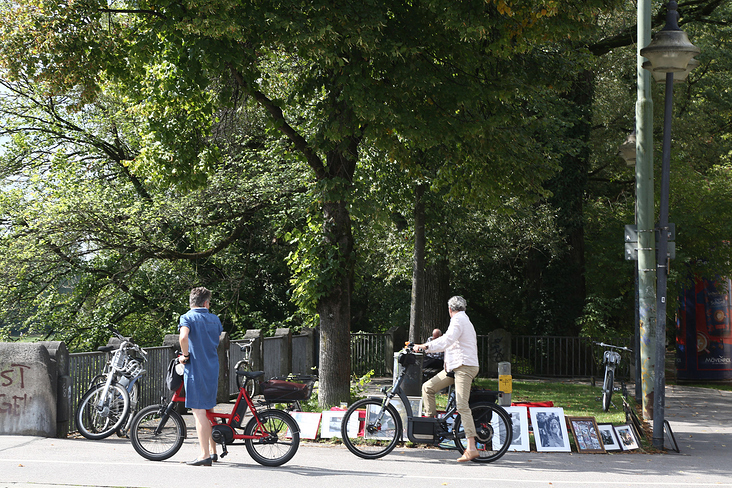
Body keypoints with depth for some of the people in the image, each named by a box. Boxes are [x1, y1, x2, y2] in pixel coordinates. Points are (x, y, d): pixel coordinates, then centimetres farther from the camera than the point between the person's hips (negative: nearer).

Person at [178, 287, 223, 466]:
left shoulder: (188, 318, -6)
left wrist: (185, 355, -11)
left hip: (196, 370, -6)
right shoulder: (215, 319, 12)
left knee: (199, 412, -5)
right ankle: (213, 451, 25)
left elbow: (183, 337, -26)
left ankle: (205, 455, -7)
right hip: (213, 370, 6)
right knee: (208, 411, 18)